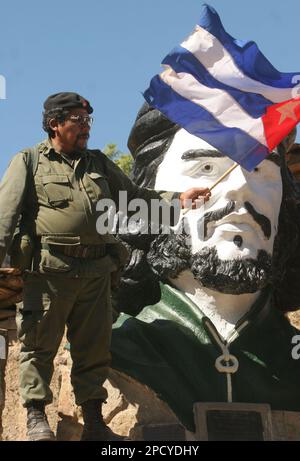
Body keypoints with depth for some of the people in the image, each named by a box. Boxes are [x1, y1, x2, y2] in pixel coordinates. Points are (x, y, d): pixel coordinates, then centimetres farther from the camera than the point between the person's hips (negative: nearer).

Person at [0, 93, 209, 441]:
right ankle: (36, 418, 11)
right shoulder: (28, 162, 5)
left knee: (94, 348, 8)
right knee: (39, 344, 0)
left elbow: (135, 197, 20)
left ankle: (94, 424, 16)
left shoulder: (99, 164, 20)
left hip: (95, 272, 5)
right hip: (49, 270, -4)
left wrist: (176, 199, 7)